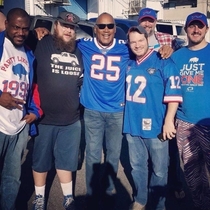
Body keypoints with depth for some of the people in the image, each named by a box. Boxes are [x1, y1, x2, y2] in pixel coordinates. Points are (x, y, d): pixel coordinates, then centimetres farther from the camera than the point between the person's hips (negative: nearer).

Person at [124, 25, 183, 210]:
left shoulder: (163, 63, -7)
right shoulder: (129, 65, 9)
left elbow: (173, 93, -13)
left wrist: (168, 121, -19)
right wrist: (125, 118, 15)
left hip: (155, 126, -5)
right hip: (132, 125, 5)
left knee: (159, 169, 8)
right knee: (137, 166, 17)